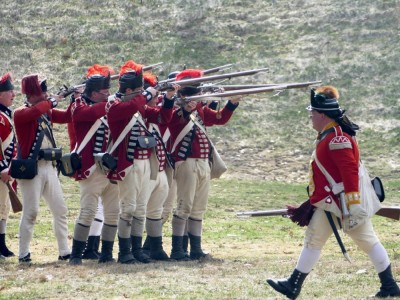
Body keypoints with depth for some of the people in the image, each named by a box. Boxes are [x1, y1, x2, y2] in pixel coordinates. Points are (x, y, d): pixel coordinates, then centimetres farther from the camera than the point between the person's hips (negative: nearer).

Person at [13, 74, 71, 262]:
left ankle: (64, 251, 13)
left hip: (49, 167, 7)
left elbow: (68, 117, 13)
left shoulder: (47, 112, 13)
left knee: (60, 210, 7)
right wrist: (52, 102, -19)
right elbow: (34, 112, -30)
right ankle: (24, 253, -1)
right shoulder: (21, 113, -9)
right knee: (31, 211, -7)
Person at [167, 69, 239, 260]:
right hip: (187, 163, -8)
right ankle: (177, 250, -8)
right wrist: (186, 109, -49)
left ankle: (196, 249, 14)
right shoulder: (177, 112, -8)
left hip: (203, 163, 8)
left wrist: (232, 104, 5)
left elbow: (219, 119, 20)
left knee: (199, 208, 10)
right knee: (185, 206, -10)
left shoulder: (200, 110, 15)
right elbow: (179, 120, -30)